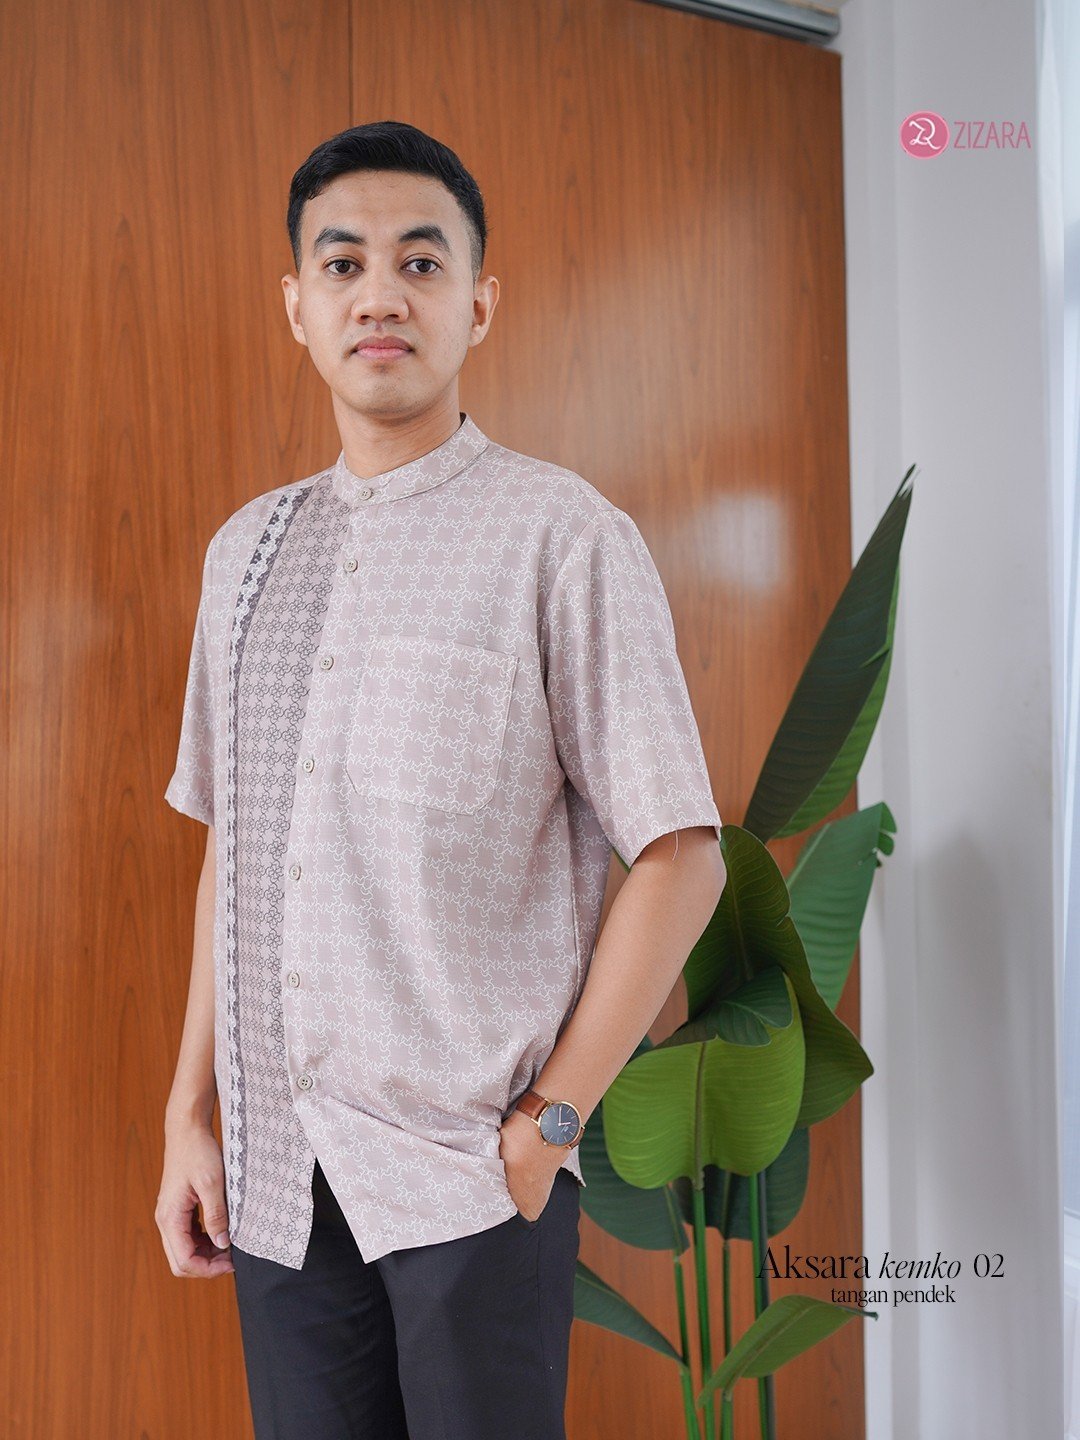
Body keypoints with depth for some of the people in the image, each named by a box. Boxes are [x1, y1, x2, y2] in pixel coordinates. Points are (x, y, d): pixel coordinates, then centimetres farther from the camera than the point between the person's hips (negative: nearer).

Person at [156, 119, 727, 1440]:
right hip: (276, 1175, 5)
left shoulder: (565, 539, -9)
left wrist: (551, 1122, -9)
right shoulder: (246, 549, 8)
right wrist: (193, 1113, 9)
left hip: (471, 1174, -4)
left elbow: (680, 862, -9)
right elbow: (228, 847, 11)